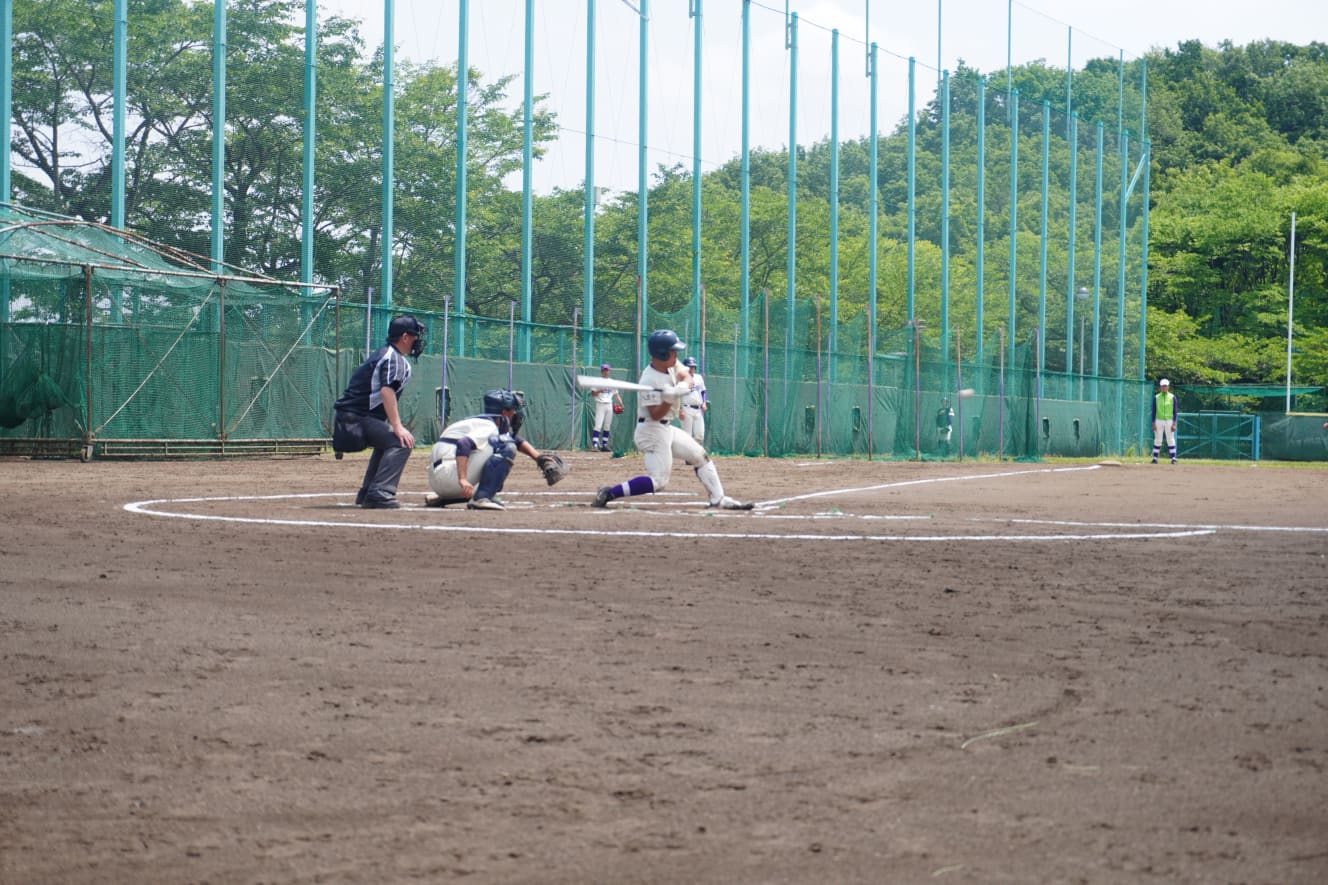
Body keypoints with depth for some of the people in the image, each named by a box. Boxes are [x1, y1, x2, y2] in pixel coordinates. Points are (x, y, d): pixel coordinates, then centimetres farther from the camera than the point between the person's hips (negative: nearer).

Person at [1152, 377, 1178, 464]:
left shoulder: (1172, 397, 4)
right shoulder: (1156, 397, 6)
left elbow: (1175, 411, 2)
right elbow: (1154, 411, 6)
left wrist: (1174, 423, -6)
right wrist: (1153, 423, -2)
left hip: (1169, 421, -1)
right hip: (1159, 421, 1)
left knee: (1170, 440, -2)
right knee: (1157, 440, 1)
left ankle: (1173, 458, -1)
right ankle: (1155, 458, 3)